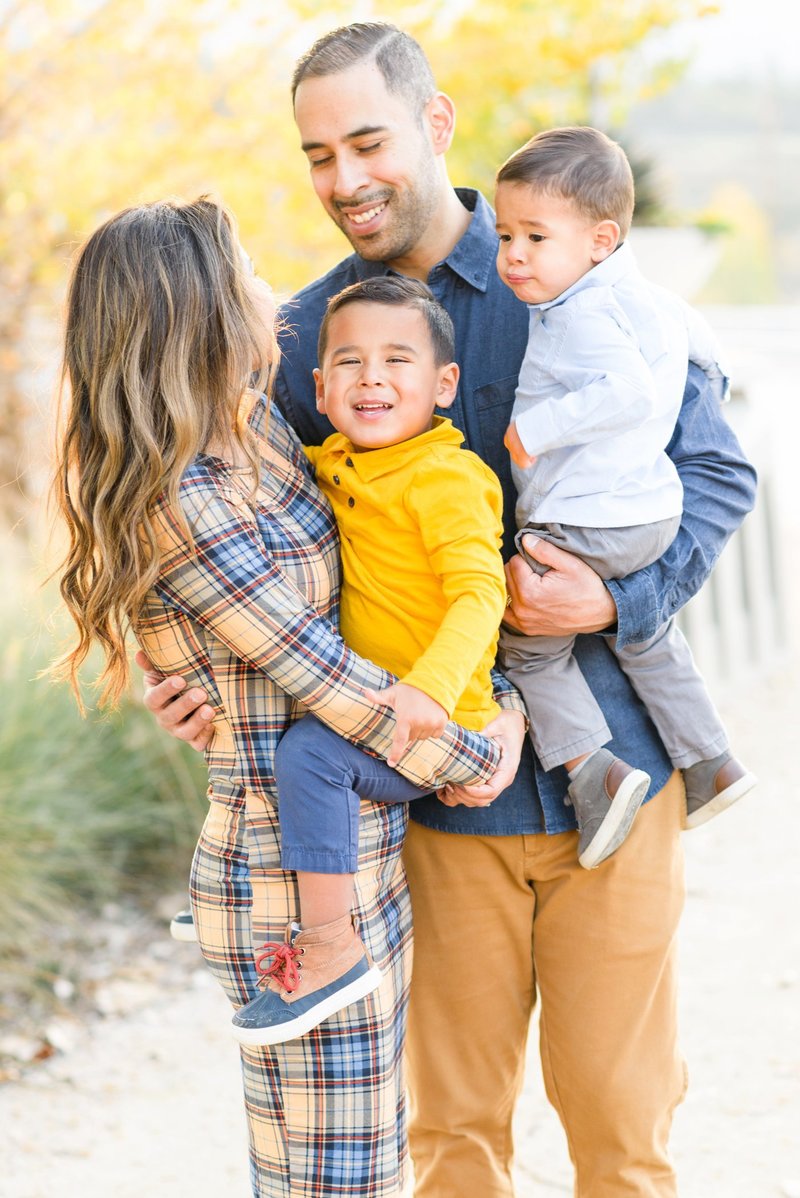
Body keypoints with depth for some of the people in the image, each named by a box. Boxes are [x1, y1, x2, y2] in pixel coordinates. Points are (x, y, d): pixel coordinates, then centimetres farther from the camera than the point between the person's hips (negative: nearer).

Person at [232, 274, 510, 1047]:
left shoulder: (443, 477, -18)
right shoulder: (334, 464, 8)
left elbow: (480, 592, -27)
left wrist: (432, 688, -41)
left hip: (437, 729, -10)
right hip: (372, 707, 10)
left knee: (310, 749, -31)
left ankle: (329, 947, -26)